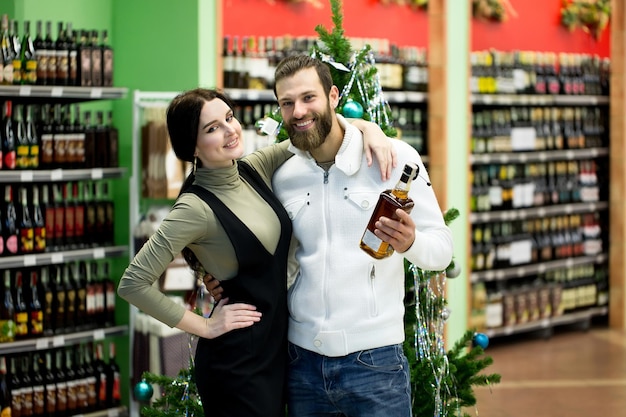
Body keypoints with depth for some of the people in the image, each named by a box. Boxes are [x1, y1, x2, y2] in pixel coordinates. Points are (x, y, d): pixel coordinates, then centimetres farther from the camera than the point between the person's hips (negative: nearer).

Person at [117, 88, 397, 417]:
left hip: (277, 348, 7)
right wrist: (204, 326, -15)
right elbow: (133, 283, -21)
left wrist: (368, 129, -10)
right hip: (236, 362, -7)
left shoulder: (254, 169, 0)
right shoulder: (196, 208, -20)